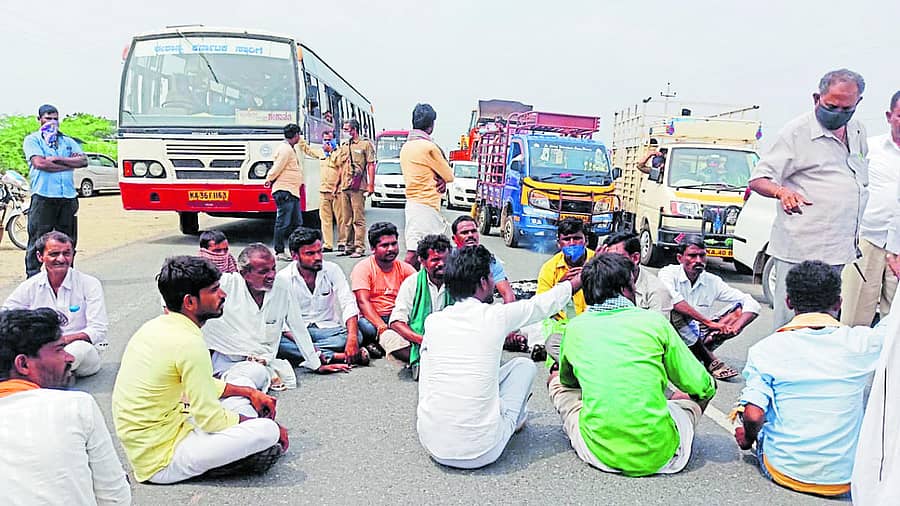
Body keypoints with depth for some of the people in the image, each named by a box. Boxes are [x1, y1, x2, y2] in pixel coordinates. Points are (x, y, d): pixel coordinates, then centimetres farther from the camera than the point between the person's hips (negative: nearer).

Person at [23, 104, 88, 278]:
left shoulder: (68, 141, 20)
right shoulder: (32, 140, 7)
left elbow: (83, 161, 4)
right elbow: (39, 163, -10)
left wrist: (58, 159, -7)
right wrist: (69, 164, -5)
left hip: (68, 197, 4)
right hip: (43, 196, -4)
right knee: (38, 240, -3)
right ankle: (33, 277, 2)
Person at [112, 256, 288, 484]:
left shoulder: (157, 326, 6)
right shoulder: (188, 343, -24)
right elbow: (210, 420, -19)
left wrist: (249, 392, 12)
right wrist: (257, 424, -3)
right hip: (161, 463, -10)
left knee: (241, 403, 17)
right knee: (267, 430, -22)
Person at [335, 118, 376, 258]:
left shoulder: (365, 144, 2)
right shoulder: (343, 146, 20)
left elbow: (371, 165, -4)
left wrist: (371, 185, -12)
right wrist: (337, 185, 17)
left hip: (357, 187, -7)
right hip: (344, 187, 7)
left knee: (358, 219, -8)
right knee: (346, 219, 10)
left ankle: (359, 247, -6)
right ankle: (349, 245, 17)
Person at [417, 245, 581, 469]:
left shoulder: (432, 321, 1)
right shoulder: (496, 316, -7)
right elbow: (542, 305, 13)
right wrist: (576, 281, 32)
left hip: (431, 444, 3)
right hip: (481, 452, -3)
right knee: (525, 364, 14)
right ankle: (514, 420, 32)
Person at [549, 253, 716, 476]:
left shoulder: (575, 327, 1)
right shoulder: (653, 321, -4)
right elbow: (703, 386, 4)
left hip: (600, 454, 1)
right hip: (657, 456, 0)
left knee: (556, 380, 23)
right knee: (696, 394, 26)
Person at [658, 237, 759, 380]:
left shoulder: (712, 281, 2)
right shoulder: (669, 273, -10)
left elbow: (753, 304, -3)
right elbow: (673, 300, -32)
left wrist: (734, 328, -23)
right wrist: (709, 322, -34)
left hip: (698, 338, 4)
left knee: (740, 310, -8)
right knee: (673, 309, -33)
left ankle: (692, 357, -20)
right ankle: (711, 362, -20)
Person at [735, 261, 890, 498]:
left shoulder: (766, 350, -14)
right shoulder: (862, 343, -10)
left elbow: (753, 416, -19)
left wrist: (748, 438, 3)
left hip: (783, 472, 0)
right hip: (843, 481, 1)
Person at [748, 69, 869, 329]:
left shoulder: (857, 132, 14)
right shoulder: (796, 132, -7)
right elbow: (758, 180, -10)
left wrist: (854, 236, 20)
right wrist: (782, 192, -33)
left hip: (841, 249, 7)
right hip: (800, 249, -7)